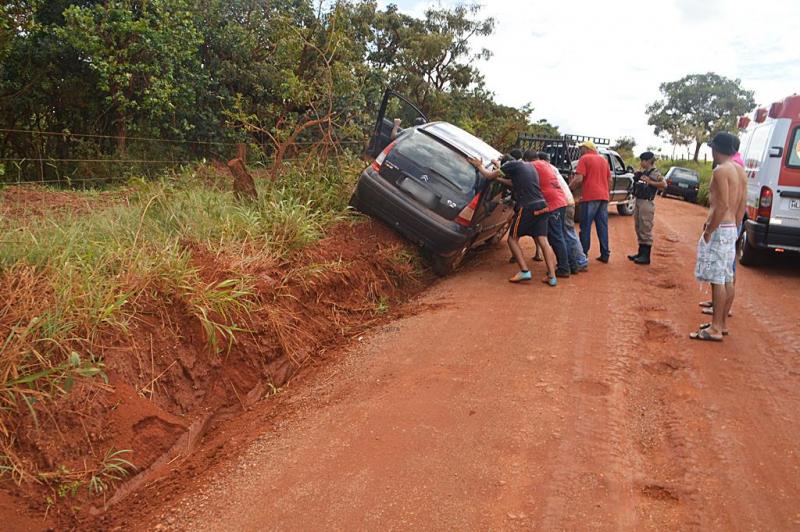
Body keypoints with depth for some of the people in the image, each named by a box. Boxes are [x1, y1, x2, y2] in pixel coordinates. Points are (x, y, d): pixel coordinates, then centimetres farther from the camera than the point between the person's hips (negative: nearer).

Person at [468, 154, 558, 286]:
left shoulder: (513, 165, -1)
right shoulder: (530, 166, 22)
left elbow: (490, 175, 3)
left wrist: (479, 166, 20)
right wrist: (499, 169, 36)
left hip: (527, 207, -7)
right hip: (541, 206, 7)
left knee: (512, 239, 7)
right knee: (543, 241, 4)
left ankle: (524, 271, -3)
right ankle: (552, 276, -2)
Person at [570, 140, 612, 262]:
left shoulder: (584, 159, -3)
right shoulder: (603, 160, 17)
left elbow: (578, 179, -14)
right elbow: (610, 180, 19)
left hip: (590, 197, -6)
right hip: (603, 197, 6)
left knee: (586, 227, -1)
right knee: (603, 227, 9)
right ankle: (605, 255, 9)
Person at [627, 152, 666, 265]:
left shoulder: (654, 172, -9)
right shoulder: (643, 172, 15)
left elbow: (664, 184, -22)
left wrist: (650, 182, -20)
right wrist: (637, 177, 9)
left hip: (646, 203, -9)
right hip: (638, 201, 9)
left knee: (646, 230, -5)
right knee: (639, 229, 14)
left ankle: (646, 257, 0)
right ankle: (641, 253, 24)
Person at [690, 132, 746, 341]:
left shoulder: (721, 170, -16)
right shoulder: (739, 170, 12)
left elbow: (723, 205, -22)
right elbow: (742, 203, 15)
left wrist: (709, 230, -16)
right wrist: (735, 226, 21)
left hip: (720, 229, -10)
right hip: (732, 228, 10)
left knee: (717, 279, -6)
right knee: (727, 279, 14)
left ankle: (715, 329, -3)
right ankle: (722, 323, 23)